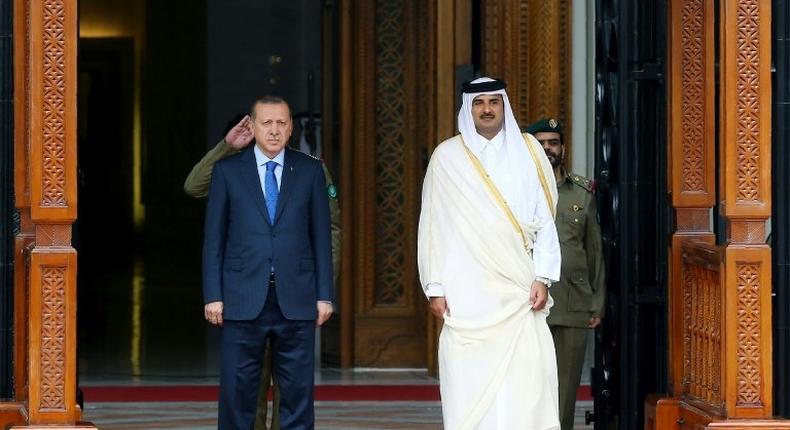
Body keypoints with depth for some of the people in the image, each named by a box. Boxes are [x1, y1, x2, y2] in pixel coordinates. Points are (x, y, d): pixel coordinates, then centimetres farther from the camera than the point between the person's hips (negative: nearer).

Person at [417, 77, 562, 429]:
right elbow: (432, 226, 6)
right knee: (468, 383, -5)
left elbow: (545, 220, 8)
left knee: (524, 384, -8)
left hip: (518, 291, 1)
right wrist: (435, 288, 0)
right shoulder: (447, 157, 7)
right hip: (467, 293, -1)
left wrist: (542, 278, -2)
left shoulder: (528, 151, 10)